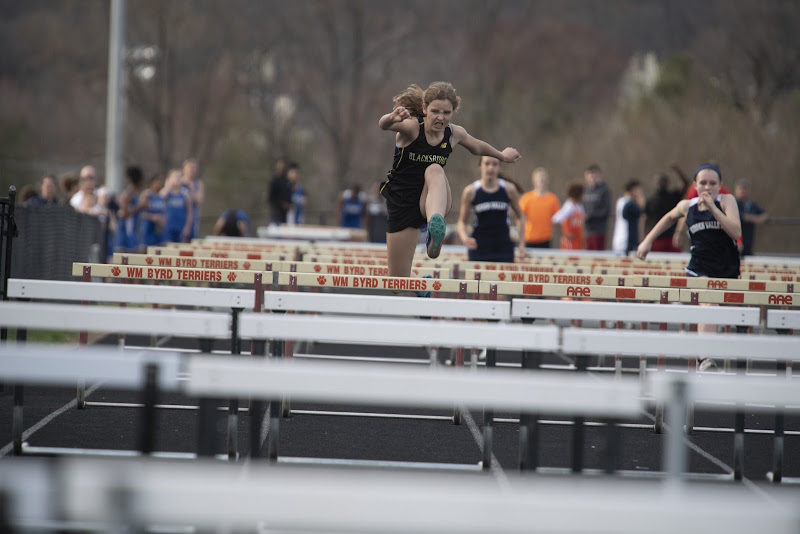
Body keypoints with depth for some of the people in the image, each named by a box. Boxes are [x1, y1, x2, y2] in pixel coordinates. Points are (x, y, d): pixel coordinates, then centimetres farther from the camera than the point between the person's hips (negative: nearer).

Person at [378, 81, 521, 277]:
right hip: (402, 204, -1)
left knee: (435, 170, -35)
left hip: (430, 202, 1)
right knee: (399, 283, -7)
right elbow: (383, 125, -37)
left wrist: (502, 156, 39)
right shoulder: (411, 127, -14)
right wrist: (392, 118, -61)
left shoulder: (454, 134, -1)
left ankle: (435, 229, -59)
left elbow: (477, 147, 23)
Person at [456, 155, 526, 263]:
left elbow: (520, 216, 12)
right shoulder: (471, 191, -2)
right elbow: (462, 221, 4)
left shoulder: (509, 189, 0)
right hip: (478, 248, -1)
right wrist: (464, 238, -17)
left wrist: (522, 244, 4)